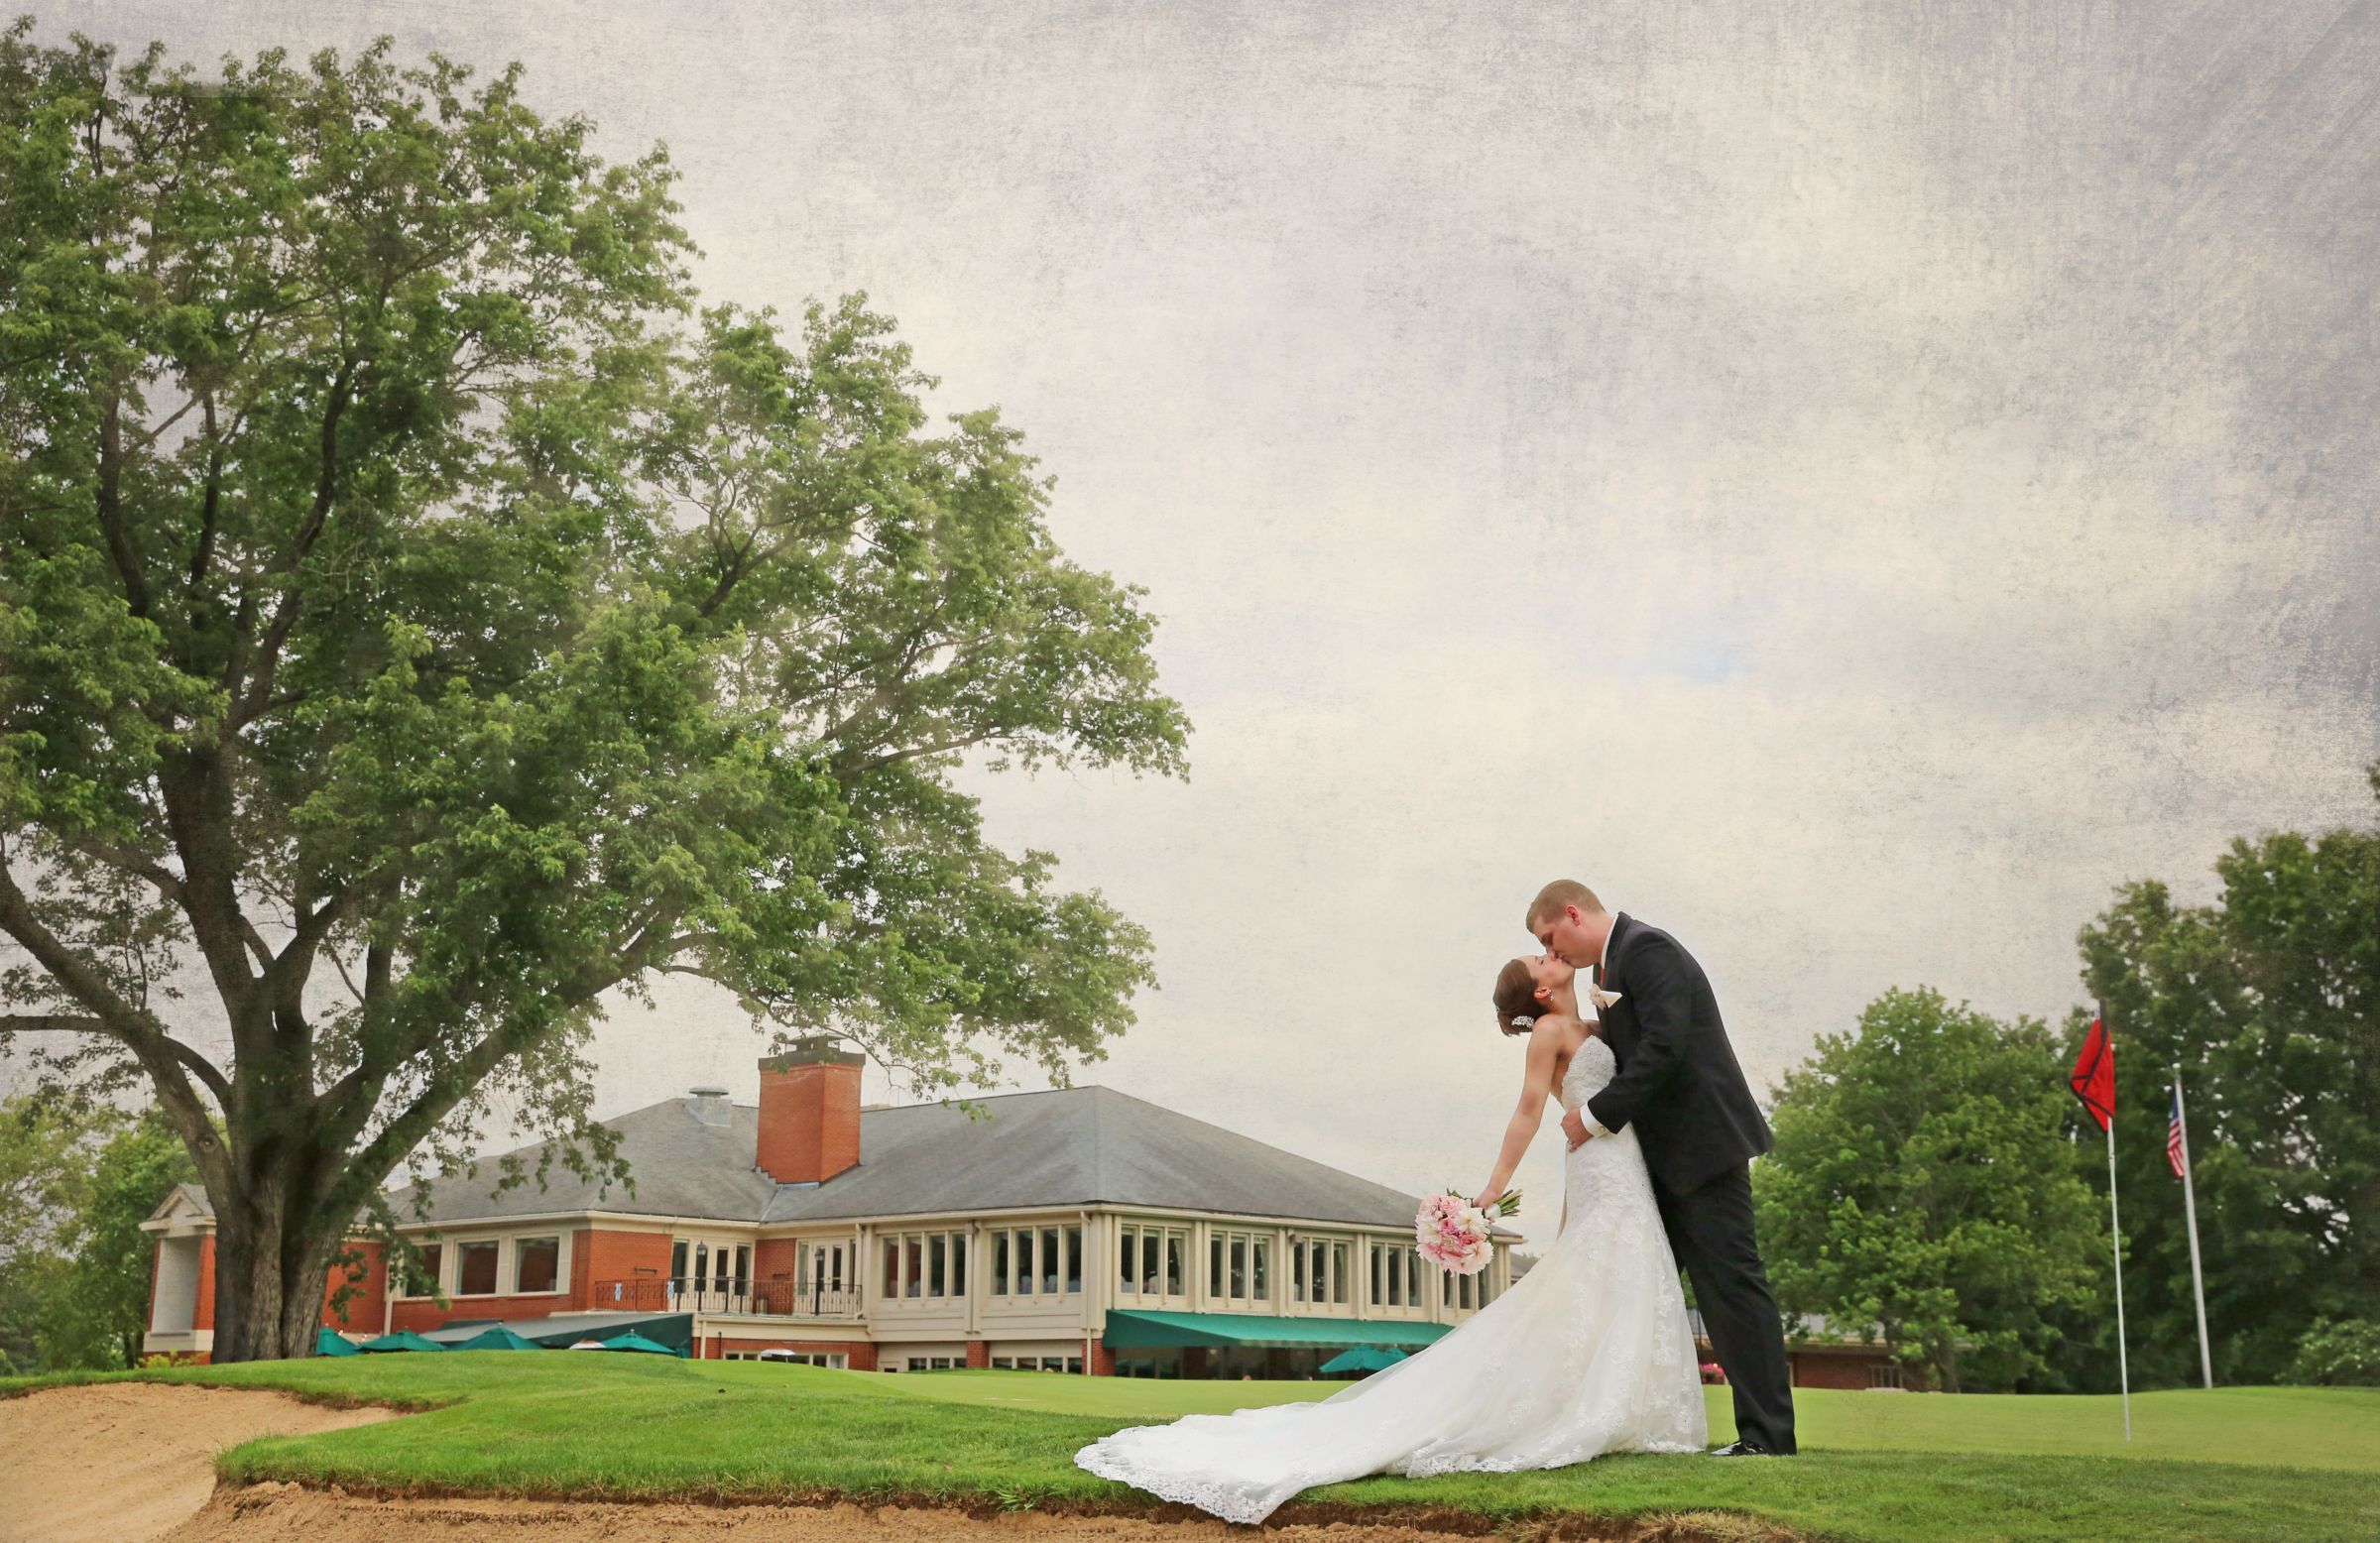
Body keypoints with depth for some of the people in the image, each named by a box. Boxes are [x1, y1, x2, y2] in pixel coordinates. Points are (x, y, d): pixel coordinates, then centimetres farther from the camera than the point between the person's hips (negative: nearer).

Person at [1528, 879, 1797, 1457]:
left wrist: (1596, 1117, -18)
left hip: (1703, 1141, -11)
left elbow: (1663, 1047, -23)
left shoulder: (1647, 949, -13)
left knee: (1730, 1279, -9)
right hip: (1665, 1155, 11)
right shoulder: (1617, 961, 17)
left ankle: (1767, 1432, -6)